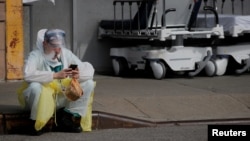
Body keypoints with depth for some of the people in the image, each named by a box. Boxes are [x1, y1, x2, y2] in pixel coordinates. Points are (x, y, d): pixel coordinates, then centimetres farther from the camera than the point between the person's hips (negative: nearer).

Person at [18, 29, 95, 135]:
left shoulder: (66, 54, -2)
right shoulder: (36, 55, -16)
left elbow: (89, 70, -3)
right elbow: (28, 75, -36)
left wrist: (79, 75, -28)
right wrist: (56, 75, -41)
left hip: (61, 99, 5)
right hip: (41, 100, -5)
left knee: (88, 83, -9)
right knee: (35, 86, -37)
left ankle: (65, 119, -4)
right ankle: (36, 123, -14)